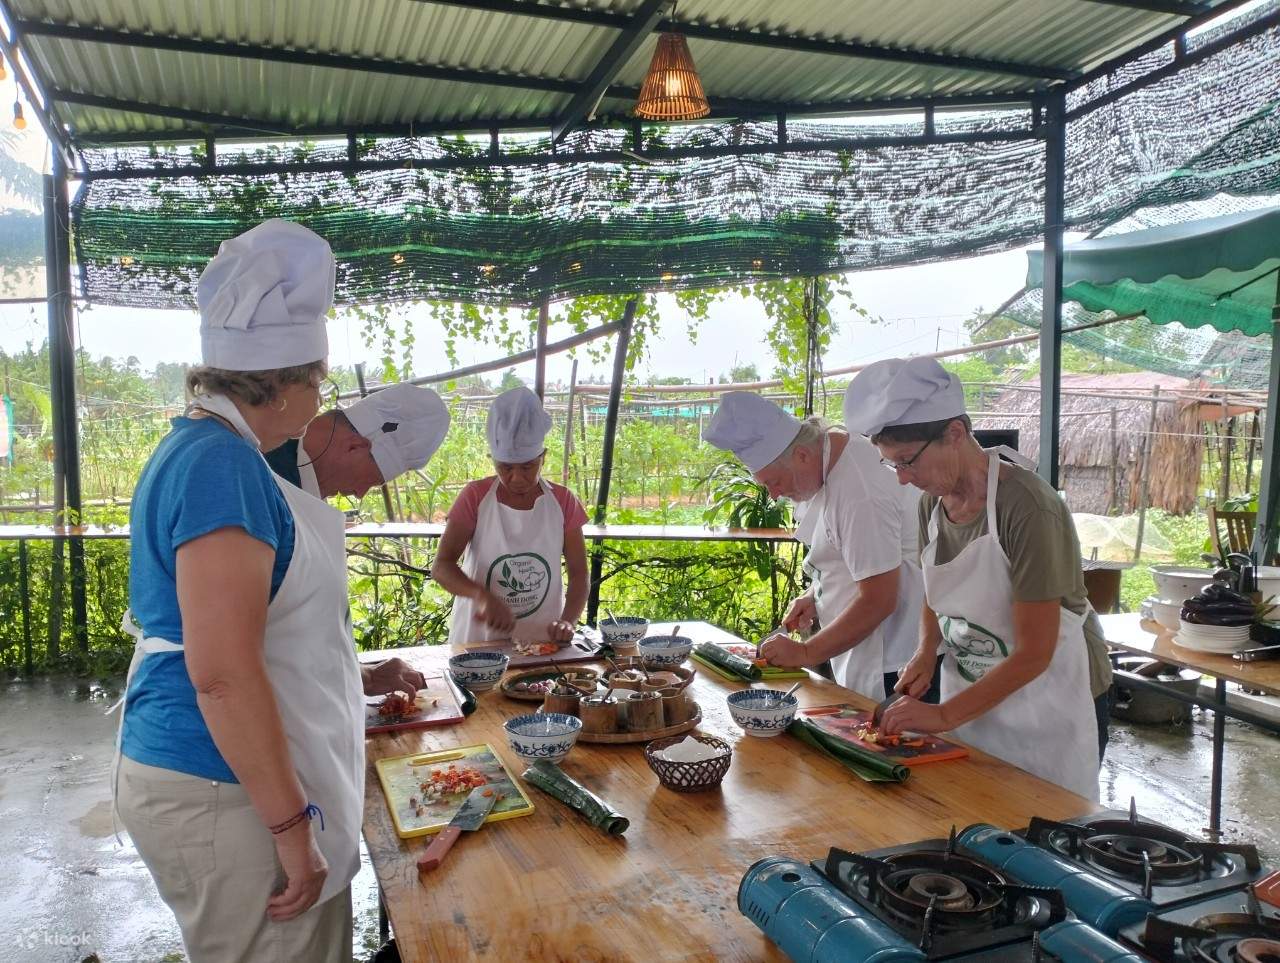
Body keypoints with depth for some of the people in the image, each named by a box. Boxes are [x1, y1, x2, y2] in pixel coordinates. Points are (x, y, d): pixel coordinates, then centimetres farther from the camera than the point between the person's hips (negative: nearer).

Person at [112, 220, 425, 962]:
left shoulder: (200, 450, 11)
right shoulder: (223, 462, -22)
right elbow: (223, 674, -27)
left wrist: (361, 679, 24)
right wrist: (292, 826, -21)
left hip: (207, 773, 10)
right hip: (225, 790, -10)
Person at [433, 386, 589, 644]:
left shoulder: (562, 502, 1)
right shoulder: (475, 497, -4)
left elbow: (579, 574, 2)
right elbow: (441, 566, -10)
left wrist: (567, 620, -16)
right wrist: (483, 596, -28)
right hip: (478, 639, 0)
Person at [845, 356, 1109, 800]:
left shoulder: (1026, 507, -24)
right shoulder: (932, 502, -3)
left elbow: (1034, 653, -22)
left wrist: (944, 715, -21)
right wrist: (927, 649, -4)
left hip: (1044, 709, -6)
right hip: (969, 700, 6)